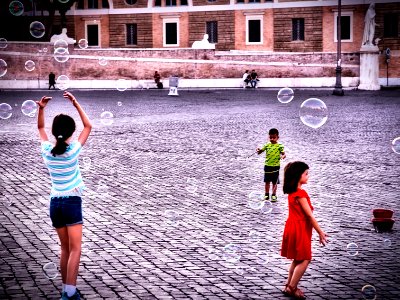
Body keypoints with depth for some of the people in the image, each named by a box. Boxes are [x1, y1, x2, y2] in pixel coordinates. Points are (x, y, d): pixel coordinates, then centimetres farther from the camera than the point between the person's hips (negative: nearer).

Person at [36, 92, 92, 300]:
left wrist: (41, 109, 4)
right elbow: (88, 126, 0)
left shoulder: (47, 151, -2)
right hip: (72, 202, -5)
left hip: (55, 203, 5)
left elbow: (41, 128, 16)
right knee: (75, 249, -8)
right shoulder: (73, 150, -12)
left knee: (65, 248, 14)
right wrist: (76, 104, -2)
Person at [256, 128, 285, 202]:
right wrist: (258, 150, -17)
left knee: (274, 182, 6)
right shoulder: (267, 145, 3)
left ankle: (273, 195, 17)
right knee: (267, 181, 12)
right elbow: (260, 152, 6)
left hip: (276, 166, -3)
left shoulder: (279, 146, -7)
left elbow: (283, 154, -11)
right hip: (267, 166, 3)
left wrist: (283, 156, -33)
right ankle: (267, 195, 23)